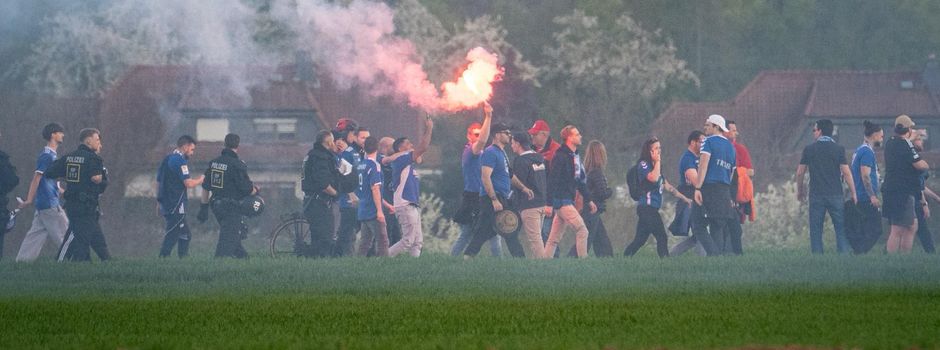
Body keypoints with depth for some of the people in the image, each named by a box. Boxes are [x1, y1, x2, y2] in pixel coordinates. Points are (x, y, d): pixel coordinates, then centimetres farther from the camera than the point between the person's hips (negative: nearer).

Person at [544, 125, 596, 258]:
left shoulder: (575, 156, 15)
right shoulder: (560, 156, -13)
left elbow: (581, 180, 23)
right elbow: (552, 181, -17)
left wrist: (589, 200, 23)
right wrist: (549, 204, -21)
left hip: (569, 201, 9)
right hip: (561, 201, -9)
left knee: (554, 238, 10)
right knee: (582, 231, -12)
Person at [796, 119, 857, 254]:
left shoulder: (809, 149, 2)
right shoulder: (838, 149, -2)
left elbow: (800, 173, 6)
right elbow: (846, 173, -6)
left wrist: (800, 190, 21)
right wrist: (853, 193, 1)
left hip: (816, 195, 1)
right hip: (835, 194, -1)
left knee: (815, 229, 5)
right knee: (841, 228, 3)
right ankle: (843, 254, -5)